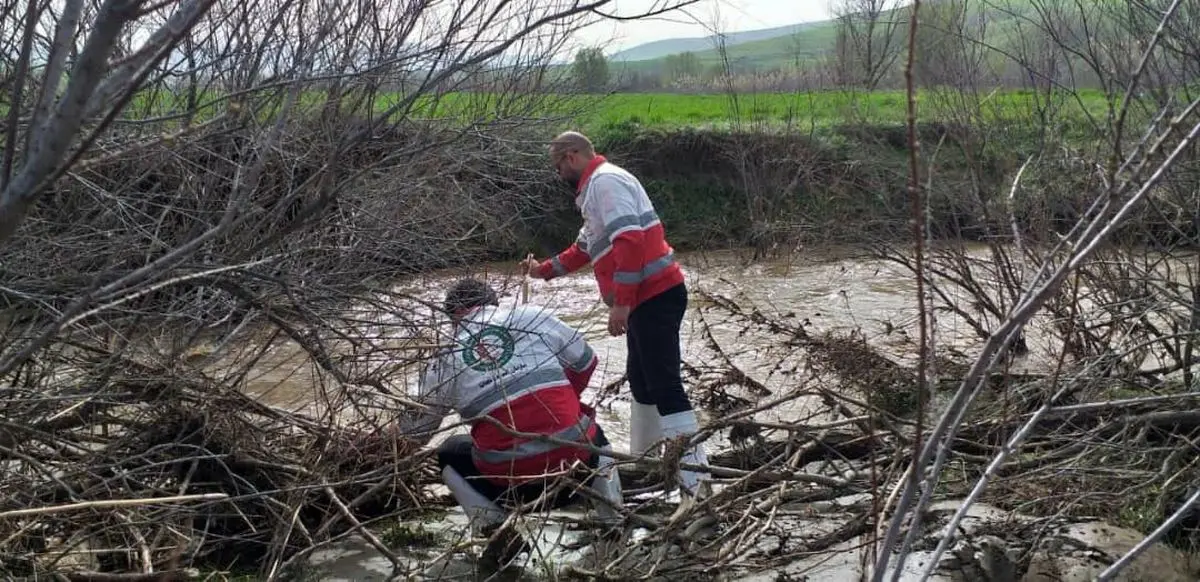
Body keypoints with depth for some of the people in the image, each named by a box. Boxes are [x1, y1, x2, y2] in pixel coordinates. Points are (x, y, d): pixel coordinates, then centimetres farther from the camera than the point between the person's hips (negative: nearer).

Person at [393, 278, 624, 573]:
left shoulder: (445, 362, 7)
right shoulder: (533, 317, 7)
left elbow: (415, 429, 19)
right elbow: (585, 361, 19)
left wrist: (406, 437, 44)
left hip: (512, 478, -1)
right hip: (576, 460, 2)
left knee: (449, 454, 28)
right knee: (592, 431, 37)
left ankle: (496, 529, 7)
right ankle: (612, 521, 24)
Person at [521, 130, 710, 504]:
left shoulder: (605, 181, -9)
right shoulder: (595, 188, 24)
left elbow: (630, 239, -23)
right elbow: (585, 248, 39)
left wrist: (620, 302, -25)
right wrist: (545, 270, 45)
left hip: (655, 295, -11)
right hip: (647, 298, 11)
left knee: (664, 383, -13)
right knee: (641, 379, 17)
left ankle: (694, 468, -15)